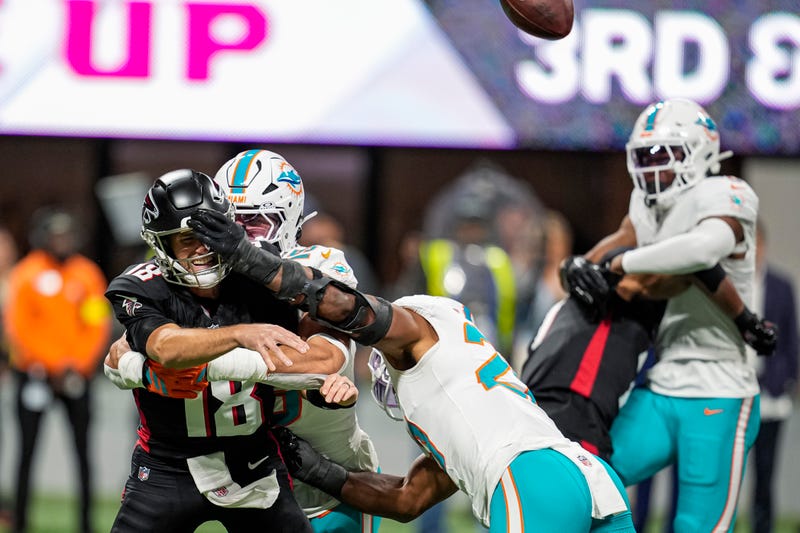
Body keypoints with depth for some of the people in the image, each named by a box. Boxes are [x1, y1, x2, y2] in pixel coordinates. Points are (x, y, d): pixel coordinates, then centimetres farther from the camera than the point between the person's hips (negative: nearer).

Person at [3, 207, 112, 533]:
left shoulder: (86, 274, 7)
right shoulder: (26, 275, -4)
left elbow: (98, 323, 8)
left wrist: (80, 365, -4)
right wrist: (54, 366, -10)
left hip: (77, 375, 3)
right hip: (36, 374, -3)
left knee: (83, 450, 2)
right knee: (28, 449, -2)